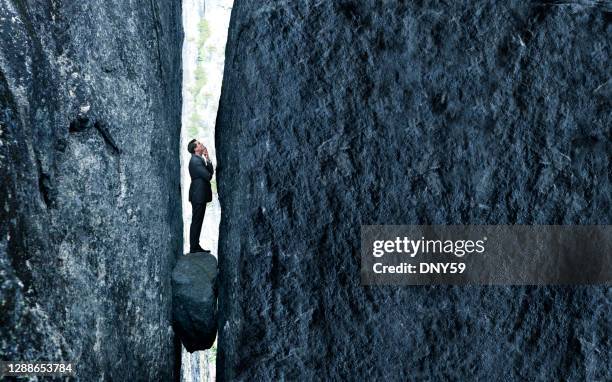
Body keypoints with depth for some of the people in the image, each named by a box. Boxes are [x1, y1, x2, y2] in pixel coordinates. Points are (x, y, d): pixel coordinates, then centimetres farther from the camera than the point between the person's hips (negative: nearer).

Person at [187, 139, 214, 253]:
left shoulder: (199, 159, 16)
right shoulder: (195, 160, -16)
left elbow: (211, 171, 11)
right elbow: (208, 176, -19)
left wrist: (207, 158, 4)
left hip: (200, 195, 10)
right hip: (198, 195, -10)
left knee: (197, 221, 13)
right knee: (196, 221, -6)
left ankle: (196, 246, 18)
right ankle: (193, 248, -2)